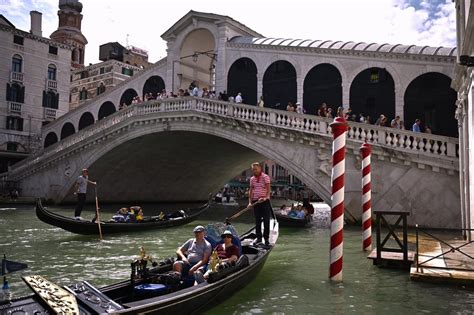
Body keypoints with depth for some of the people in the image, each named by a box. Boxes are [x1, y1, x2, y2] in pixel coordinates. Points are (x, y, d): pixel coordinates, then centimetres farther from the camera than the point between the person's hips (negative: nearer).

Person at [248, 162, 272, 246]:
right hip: (256, 201, 5)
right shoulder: (252, 179, 12)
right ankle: (259, 238, 14)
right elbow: (251, 191, 13)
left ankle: (266, 239, 5)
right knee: (257, 221, 7)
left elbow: (268, 189, -15)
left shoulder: (265, 177, -5)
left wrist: (266, 197, -31)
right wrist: (250, 202, 4)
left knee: (266, 220, -2)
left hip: (265, 201, -5)